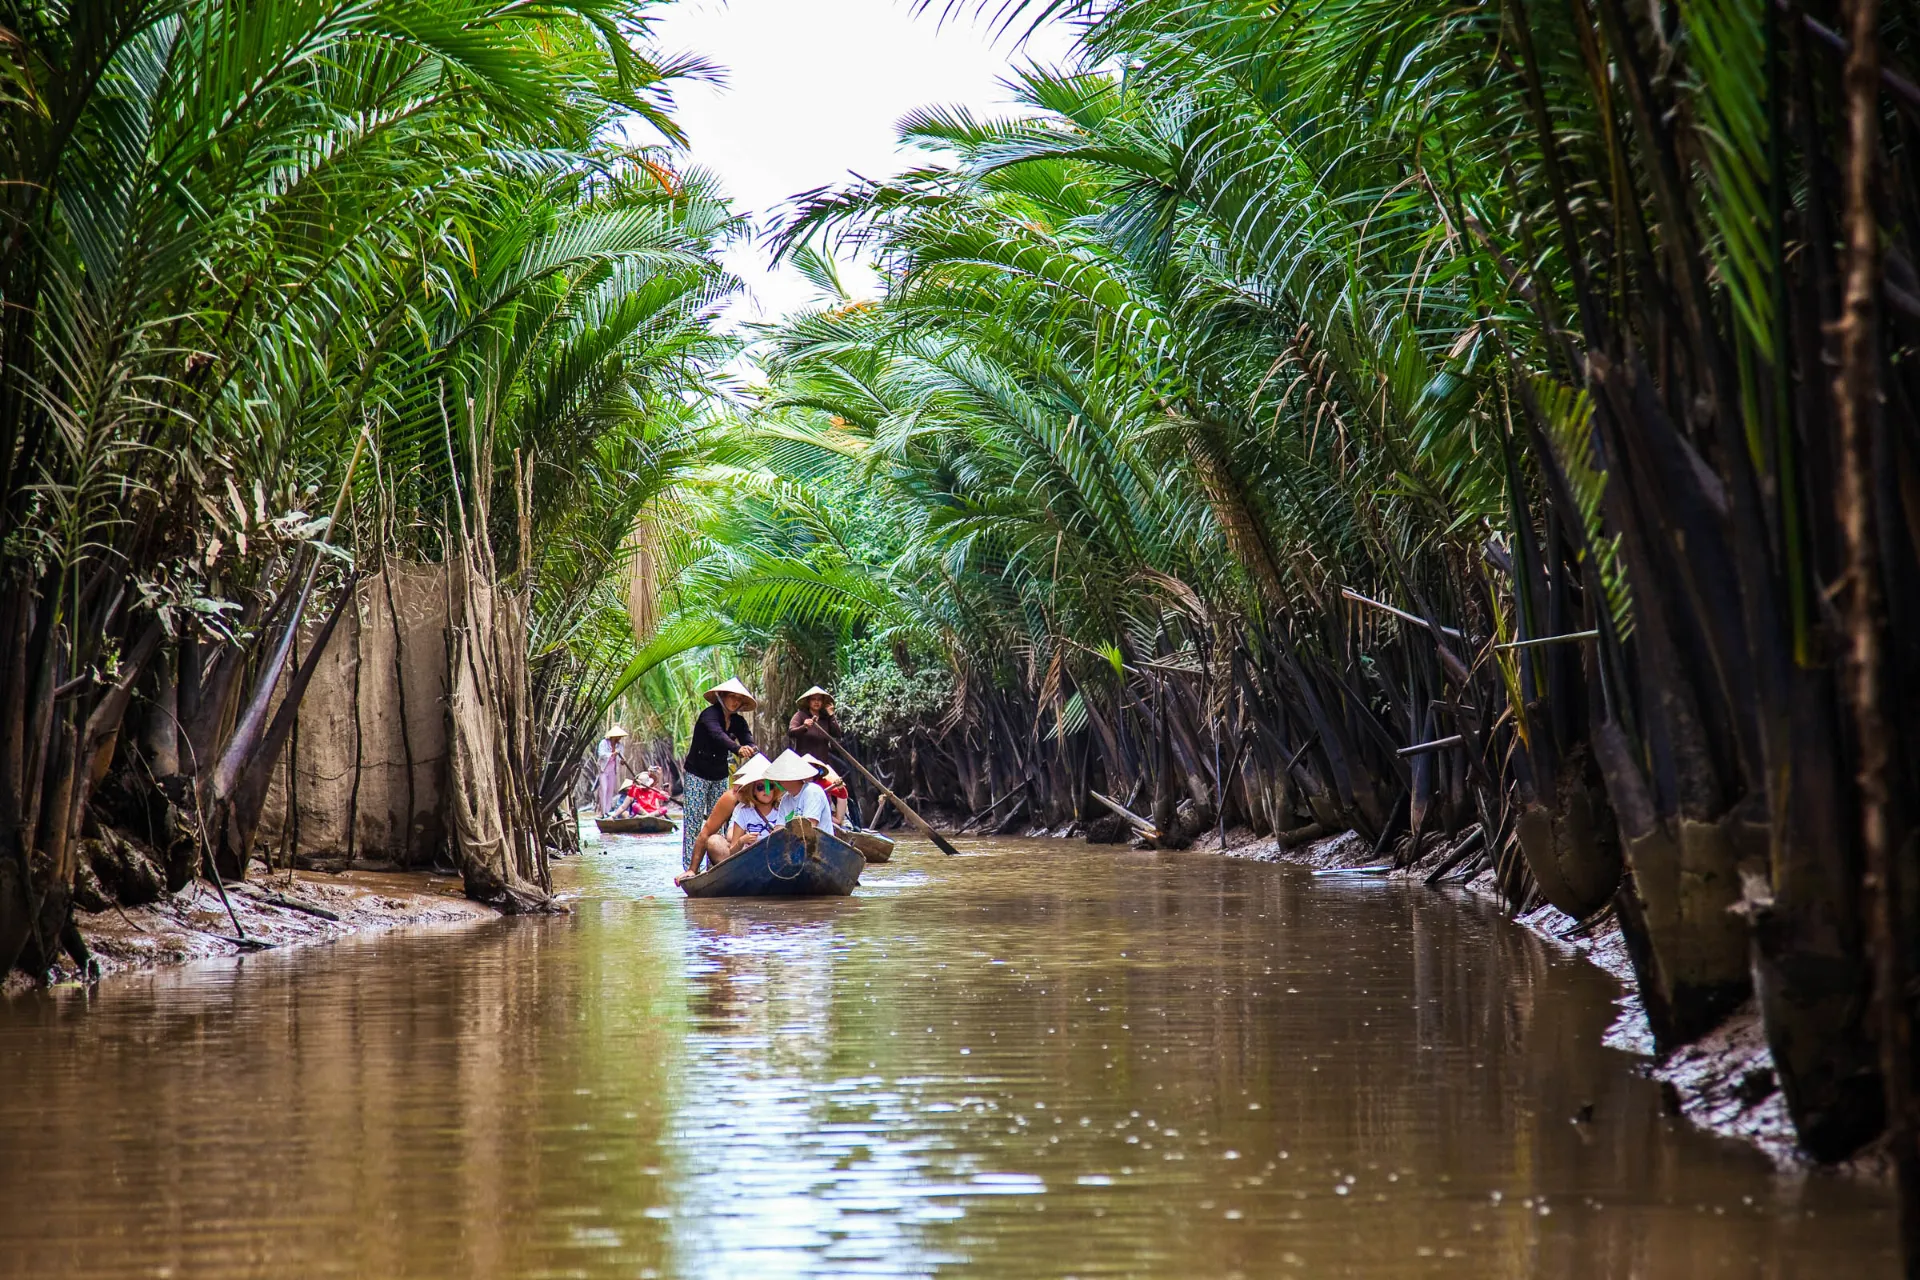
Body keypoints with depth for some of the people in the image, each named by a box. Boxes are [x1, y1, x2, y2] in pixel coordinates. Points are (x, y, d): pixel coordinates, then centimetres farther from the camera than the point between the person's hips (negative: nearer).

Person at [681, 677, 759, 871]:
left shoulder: (738, 722, 3)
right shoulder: (710, 715, -18)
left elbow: (748, 740, -13)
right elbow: (717, 734, -37)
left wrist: (751, 750, -38)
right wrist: (738, 749, -56)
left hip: (720, 777, 6)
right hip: (697, 774, -6)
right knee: (693, 820, -8)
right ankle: (690, 866, -9)